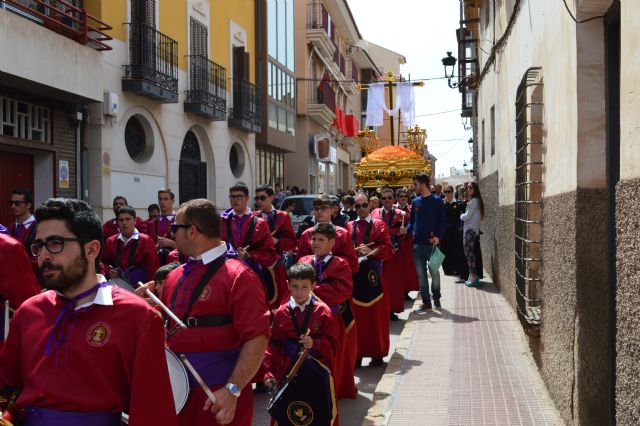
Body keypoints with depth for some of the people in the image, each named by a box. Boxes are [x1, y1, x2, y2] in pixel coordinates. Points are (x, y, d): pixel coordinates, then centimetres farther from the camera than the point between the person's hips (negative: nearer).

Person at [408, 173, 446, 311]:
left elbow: (443, 221, -5)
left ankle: (436, 297, 26)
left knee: (434, 271, 6)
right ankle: (426, 302, 13)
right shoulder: (415, 202, 10)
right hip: (417, 244, 4)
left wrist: (438, 236, -19)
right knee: (421, 274, 6)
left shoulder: (436, 201, -3)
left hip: (432, 243, -4)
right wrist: (406, 231, -5)